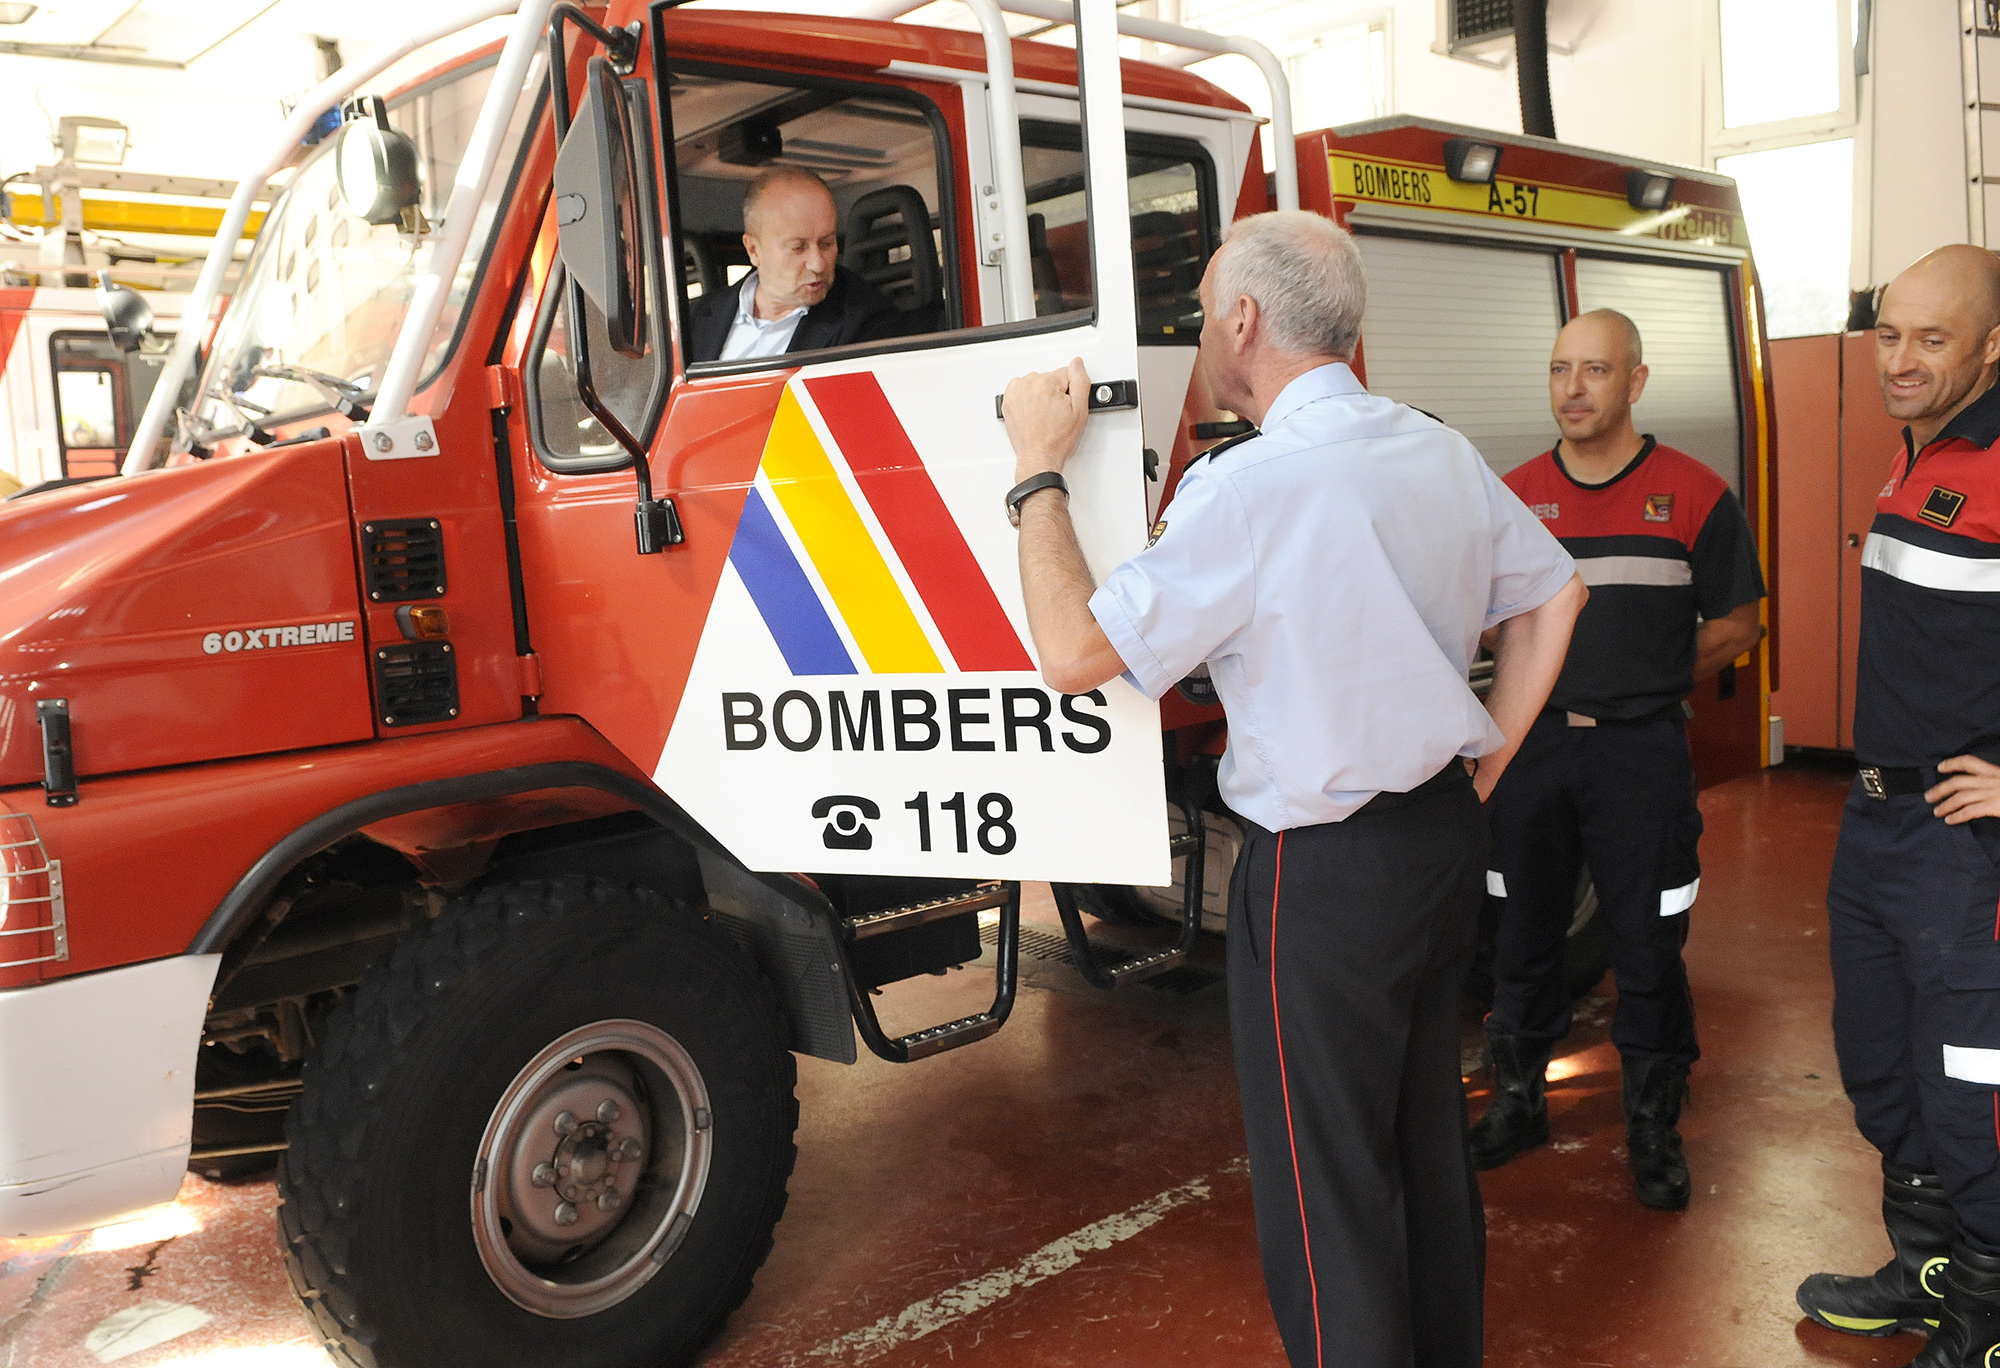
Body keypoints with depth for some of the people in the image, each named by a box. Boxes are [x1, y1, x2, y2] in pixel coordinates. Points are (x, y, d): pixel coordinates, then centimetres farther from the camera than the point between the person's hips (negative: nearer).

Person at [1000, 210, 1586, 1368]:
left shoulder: (1249, 490, -21)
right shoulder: (1441, 452, 4)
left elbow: (1078, 651, -21)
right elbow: (1554, 597, 15)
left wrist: (1040, 471, -10)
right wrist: (1484, 768, 17)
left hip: (1325, 875, -8)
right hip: (1448, 836, 9)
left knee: (1328, 1186, 6)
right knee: (1429, 1135, 24)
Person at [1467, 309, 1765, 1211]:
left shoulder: (1694, 494, -2)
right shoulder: (1512, 498, 5)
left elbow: (1736, 626, 5)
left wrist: (1647, 683, 4)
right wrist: (1567, 682, 5)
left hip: (1642, 755, -3)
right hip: (1533, 747, 3)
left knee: (1648, 948, 4)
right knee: (1522, 935, 13)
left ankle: (1654, 1127, 22)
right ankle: (1517, 1101, 30)